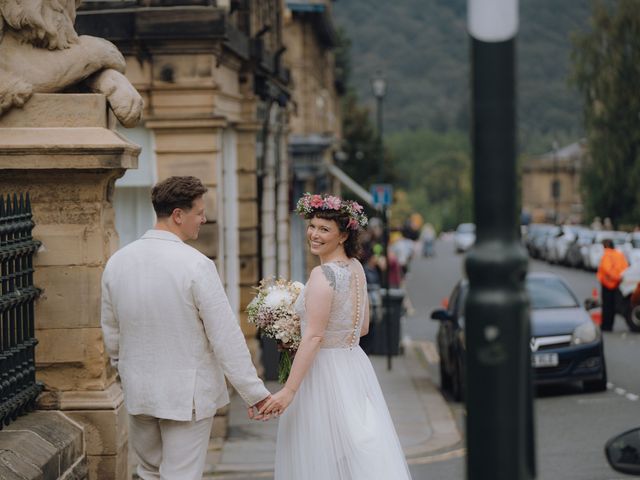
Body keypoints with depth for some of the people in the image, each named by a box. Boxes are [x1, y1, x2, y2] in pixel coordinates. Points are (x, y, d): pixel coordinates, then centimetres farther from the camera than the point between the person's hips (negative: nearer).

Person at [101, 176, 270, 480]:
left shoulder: (117, 262, -1)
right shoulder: (196, 265, -18)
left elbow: (111, 332, 11)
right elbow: (226, 337, -17)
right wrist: (254, 392, -10)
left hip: (138, 393, 5)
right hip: (187, 393, -5)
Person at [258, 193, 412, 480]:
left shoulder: (323, 275, -17)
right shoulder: (356, 268, 7)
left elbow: (313, 337, -22)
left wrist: (288, 391, -23)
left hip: (324, 372, -8)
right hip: (354, 367, 8)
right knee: (358, 451, 11)